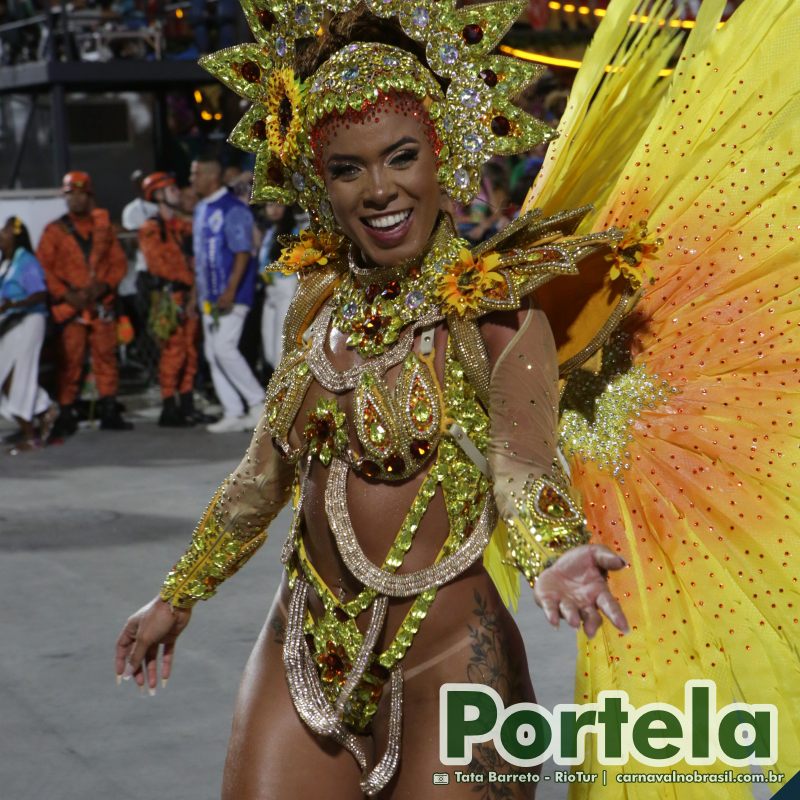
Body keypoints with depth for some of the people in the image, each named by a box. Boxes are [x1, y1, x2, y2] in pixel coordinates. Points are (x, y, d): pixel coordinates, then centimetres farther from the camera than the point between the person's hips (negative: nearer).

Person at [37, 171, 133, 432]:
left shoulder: (103, 226, 12)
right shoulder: (55, 230, 4)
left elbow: (119, 262, 9)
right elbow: (43, 268, -2)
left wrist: (105, 284, -9)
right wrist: (65, 294, -13)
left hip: (101, 304, 3)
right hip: (70, 305, -3)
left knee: (106, 356, 4)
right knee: (70, 360, -4)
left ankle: (109, 412, 10)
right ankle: (66, 413, 1)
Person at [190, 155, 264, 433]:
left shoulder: (233, 209, -12)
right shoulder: (200, 210, 15)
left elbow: (243, 253, -17)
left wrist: (230, 291, -24)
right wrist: (197, 291, 16)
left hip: (231, 295, -9)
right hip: (210, 296, 9)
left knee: (224, 348, -15)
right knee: (213, 354, 7)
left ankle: (257, 403, -4)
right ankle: (233, 413, 11)